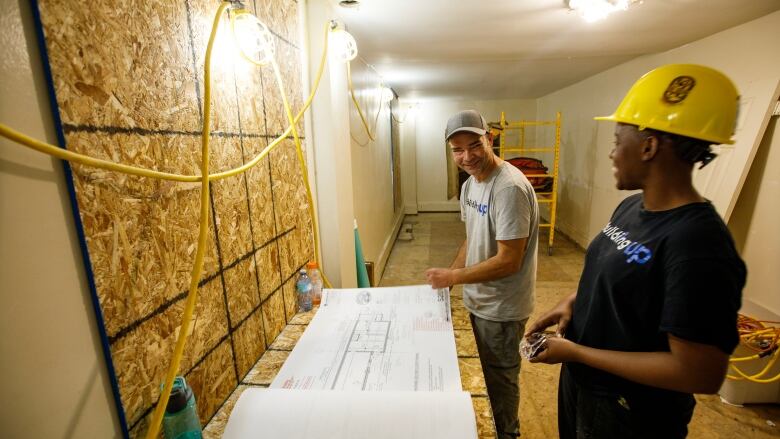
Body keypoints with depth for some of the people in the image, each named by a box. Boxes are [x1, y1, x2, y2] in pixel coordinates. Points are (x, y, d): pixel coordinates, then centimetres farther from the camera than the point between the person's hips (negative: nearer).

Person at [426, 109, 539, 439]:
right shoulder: (470, 184, 2)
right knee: (489, 373, 27)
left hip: (502, 309, -8)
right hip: (478, 300, 8)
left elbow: (508, 261, -27)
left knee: (501, 380, 15)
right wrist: (449, 278, 4)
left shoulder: (510, 187, -27)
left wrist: (452, 276, -19)